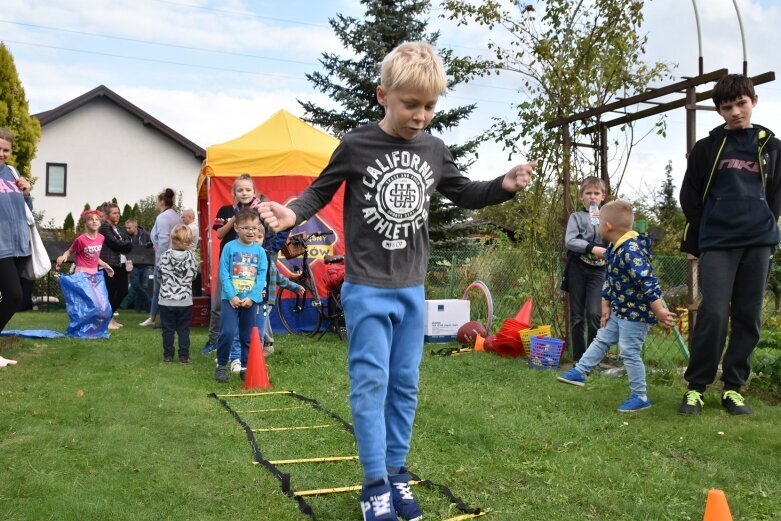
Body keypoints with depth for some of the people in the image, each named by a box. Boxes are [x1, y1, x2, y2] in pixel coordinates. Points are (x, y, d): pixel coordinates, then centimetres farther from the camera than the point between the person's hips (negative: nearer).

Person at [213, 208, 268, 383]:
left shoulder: (260, 251, 4)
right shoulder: (229, 248, -1)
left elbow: (261, 276, 0)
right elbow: (224, 274, -5)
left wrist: (252, 297, -10)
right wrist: (232, 296, -13)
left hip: (252, 300, 2)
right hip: (231, 299, -2)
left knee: (250, 336, 6)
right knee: (227, 333, -7)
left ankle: (246, 367, 19)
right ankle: (221, 365, 10)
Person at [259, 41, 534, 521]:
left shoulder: (434, 150, 3)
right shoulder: (357, 145, -9)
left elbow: (466, 195, 16)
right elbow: (321, 192, 0)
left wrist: (504, 186, -1)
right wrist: (293, 214, -19)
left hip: (413, 289, 4)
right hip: (367, 288, -4)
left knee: (405, 384, 10)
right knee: (371, 382, -3)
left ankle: (396, 472, 24)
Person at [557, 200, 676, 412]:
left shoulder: (631, 251, -28)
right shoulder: (615, 248, 4)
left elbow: (648, 282, -32)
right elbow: (610, 280, 13)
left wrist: (659, 311, -32)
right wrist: (606, 305, 13)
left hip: (636, 313, -10)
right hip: (619, 310, 10)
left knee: (629, 352, -2)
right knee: (601, 340, 18)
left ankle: (640, 397, 11)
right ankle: (579, 372, 30)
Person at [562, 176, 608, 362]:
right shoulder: (576, 216, 6)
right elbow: (569, 241, -9)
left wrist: (601, 223, -8)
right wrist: (592, 248, -19)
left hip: (598, 270, 0)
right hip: (578, 268, 0)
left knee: (594, 314, -14)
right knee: (577, 316, 4)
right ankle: (578, 358, 11)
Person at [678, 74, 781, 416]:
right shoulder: (707, 148, 6)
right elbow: (689, 197, 6)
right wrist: (703, 238, 4)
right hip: (717, 243, -2)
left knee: (748, 317, 3)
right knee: (713, 314, -11)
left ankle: (733, 387, 12)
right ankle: (696, 387, -1)